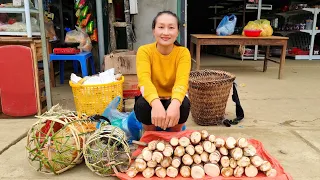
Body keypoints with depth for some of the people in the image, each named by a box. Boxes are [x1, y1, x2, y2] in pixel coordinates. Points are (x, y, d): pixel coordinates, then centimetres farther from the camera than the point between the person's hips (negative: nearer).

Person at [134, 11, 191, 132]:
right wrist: (156, 104, -51)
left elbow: (182, 81, -29)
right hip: (152, 101, 0)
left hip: (173, 101, 1)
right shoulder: (144, 51, -15)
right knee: (141, 104, -32)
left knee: (184, 104, -31)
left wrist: (175, 104, -51)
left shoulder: (183, 52, -13)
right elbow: (144, 80, -31)